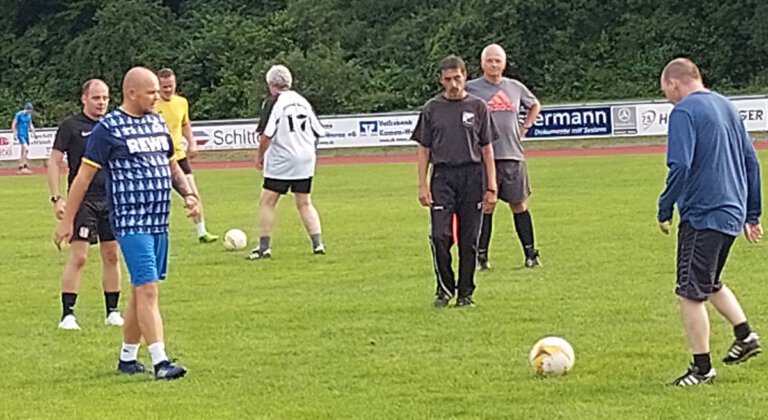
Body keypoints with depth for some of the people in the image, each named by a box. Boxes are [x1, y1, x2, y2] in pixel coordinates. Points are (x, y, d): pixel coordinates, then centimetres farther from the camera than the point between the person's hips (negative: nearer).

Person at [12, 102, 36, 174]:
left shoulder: (29, 115, 9)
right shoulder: (19, 114, -11)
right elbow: (13, 125, -8)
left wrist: (34, 133, 11)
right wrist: (15, 135, -13)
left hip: (26, 135, 8)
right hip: (20, 135, -8)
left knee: (23, 152, 10)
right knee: (26, 149, -21)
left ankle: (20, 168, 17)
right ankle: (25, 167, -20)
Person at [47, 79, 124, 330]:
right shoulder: (70, 126, -3)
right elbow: (53, 162, -3)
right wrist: (56, 198, -10)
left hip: (112, 200, 5)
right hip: (82, 200, -5)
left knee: (112, 256, 7)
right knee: (78, 257, -9)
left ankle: (113, 312, 15)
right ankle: (67, 314, -5)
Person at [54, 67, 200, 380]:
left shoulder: (158, 123, 14)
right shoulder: (108, 128, -8)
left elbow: (171, 165, 27)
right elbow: (84, 176, -5)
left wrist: (187, 193, 11)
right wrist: (67, 220, -5)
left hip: (159, 222, 7)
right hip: (130, 222, -7)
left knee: (141, 290, 12)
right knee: (147, 289, -13)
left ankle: (127, 358, 22)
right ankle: (160, 362, -17)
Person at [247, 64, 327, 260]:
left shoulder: (274, 102, -9)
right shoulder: (302, 101, 10)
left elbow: (266, 134, -16)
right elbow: (318, 132, 14)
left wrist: (260, 156, -2)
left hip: (281, 161, -6)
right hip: (306, 159, 6)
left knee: (267, 202, 1)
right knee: (305, 203, 13)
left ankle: (264, 247, -2)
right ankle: (318, 243, 4)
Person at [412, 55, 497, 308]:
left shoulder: (478, 107, 6)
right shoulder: (432, 109, 7)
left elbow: (487, 150, 7)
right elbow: (424, 150, 10)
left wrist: (491, 188, 2)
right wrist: (422, 186, 1)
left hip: (472, 176, 0)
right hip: (443, 176, 0)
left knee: (469, 240, 2)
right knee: (440, 236, -12)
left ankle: (466, 293, 12)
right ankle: (444, 288, 4)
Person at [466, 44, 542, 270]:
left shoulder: (515, 88, 10)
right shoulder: (471, 88, -2)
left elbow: (534, 105, 28)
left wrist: (524, 128, 16)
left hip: (513, 154, 3)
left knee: (519, 204, 7)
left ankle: (530, 254, 12)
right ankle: (481, 255, 4)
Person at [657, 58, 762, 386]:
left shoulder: (684, 112, -11)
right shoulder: (727, 107, 14)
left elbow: (680, 166, -22)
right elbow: (751, 161, 18)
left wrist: (665, 210, -10)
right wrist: (752, 214, 23)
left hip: (702, 215, -9)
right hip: (733, 212, 9)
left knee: (691, 294, -1)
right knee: (709, 283, 26)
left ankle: (702, 368, 2)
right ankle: (744, 335, 18)